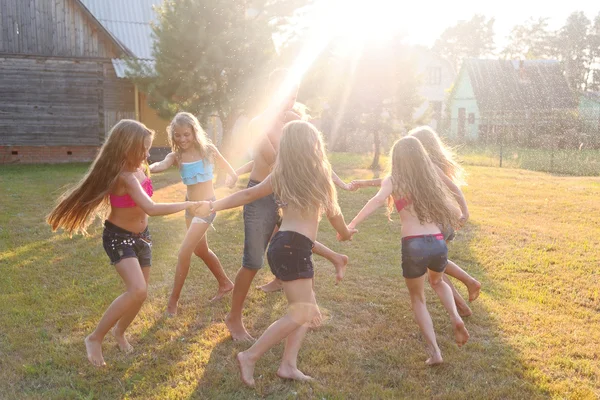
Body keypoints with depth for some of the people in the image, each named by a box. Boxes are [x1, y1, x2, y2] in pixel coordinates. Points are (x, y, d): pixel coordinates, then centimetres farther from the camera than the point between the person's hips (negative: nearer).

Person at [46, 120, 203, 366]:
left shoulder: (139, 168, -4)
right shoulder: (124, 176, -30)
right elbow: (152, 209, -40)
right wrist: (187, 205, -34)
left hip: (141, 235, 8)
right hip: (118, 237, -8)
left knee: (140, 293, 11)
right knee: (138, 291, -25)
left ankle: (119, 331, 39)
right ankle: (95, 338, -6)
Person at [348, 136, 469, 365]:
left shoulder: (393, 181, 4)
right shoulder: (430, 180, 15)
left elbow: (378, 200, -17)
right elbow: (454, 213, 17)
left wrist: (352, 224, -22)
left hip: (413, 246, -3)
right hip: (438, 244, 4)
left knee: (417, 298, 21)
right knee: (437, 281, 37)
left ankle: (434, 351, 12)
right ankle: (455, 318, 13)